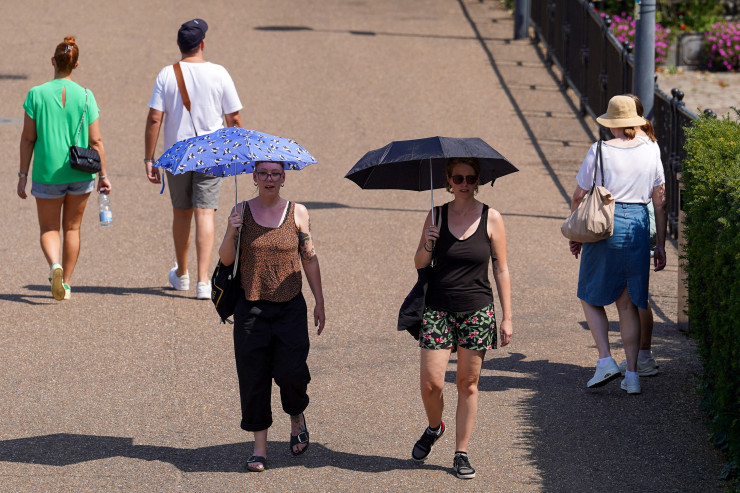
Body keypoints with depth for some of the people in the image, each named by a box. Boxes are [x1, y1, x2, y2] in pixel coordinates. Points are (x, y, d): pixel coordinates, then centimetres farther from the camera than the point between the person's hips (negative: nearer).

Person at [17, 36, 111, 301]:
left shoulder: (36, 95, -7)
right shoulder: (85, 96, -6)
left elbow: (28, 139, -5)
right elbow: (95, 141, -4)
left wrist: (23, 175, 3)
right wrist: (103, 175, 5)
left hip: (47, 173, -1)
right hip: (80, 172, 1)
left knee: (49, 228, 10)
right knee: (72, 227, 17)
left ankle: (55, 265, -19)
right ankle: (66, 284, 20)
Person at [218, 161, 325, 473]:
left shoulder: (297, 213, 3)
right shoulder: (242, 211, 3)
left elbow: (310, 259, 8)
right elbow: (226, 259, 1)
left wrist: (319, 302, 7)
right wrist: (232, 233, -18)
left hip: (290, 307, -1)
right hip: (252, 307, 1)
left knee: (290, 371, -11)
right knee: (253, 376, -1)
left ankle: (297, 417, 22)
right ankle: (260, 447, 10)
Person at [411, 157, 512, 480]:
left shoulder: (491, 219, -1)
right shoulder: (437, 216, 2)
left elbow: (501, 270, 3)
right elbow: (419, 264, 7)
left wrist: (507, 317, 0)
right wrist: (427, 245, -15)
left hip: (477, 311, -1)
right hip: (438, 309, 1)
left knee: (468, 384, 3)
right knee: (431, 383, -6)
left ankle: (461, 454, 13)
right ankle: (433, 428, 25)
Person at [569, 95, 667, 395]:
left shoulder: (599, 151, -6)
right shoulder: (650, 153, 4)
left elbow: (579, 197, -2)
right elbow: (660, 202, 7)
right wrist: (661, 245, 14)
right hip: (638, 228, 3)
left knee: (591, 298, 12)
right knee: (628, 304, 11)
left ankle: (605, 360, -3)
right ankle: (632, 374, 6)